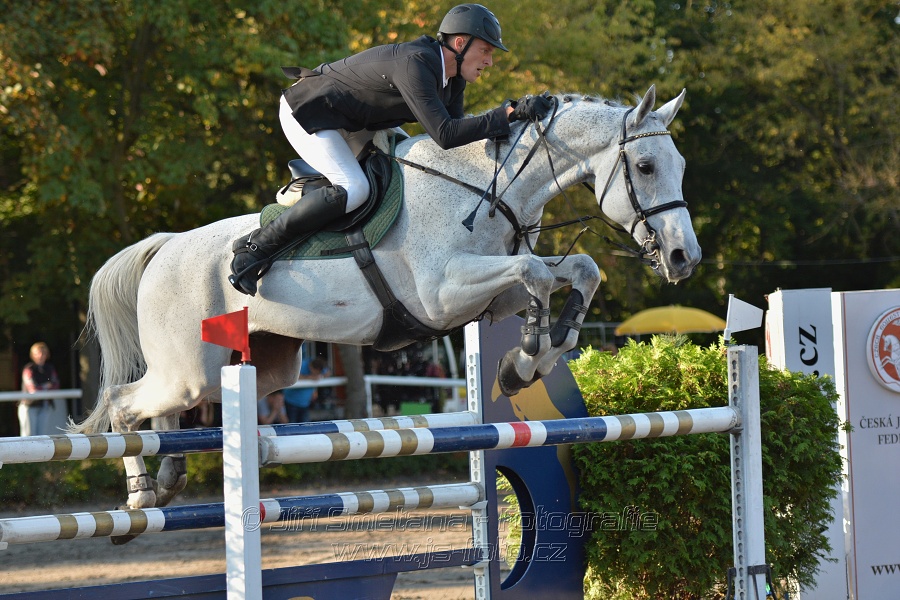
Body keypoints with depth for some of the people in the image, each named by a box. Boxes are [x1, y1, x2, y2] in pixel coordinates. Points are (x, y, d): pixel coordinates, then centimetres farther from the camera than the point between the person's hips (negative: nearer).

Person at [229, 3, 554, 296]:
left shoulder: (452, 80, -1)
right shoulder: (414, 64, -31)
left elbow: (454, 131, 3)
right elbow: (444, 135, -39)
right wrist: (509, 113, -40)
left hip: (347, 122, 10)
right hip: (306, 113, -10)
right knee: (353, 190, -27)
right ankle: (254, 247, -19)